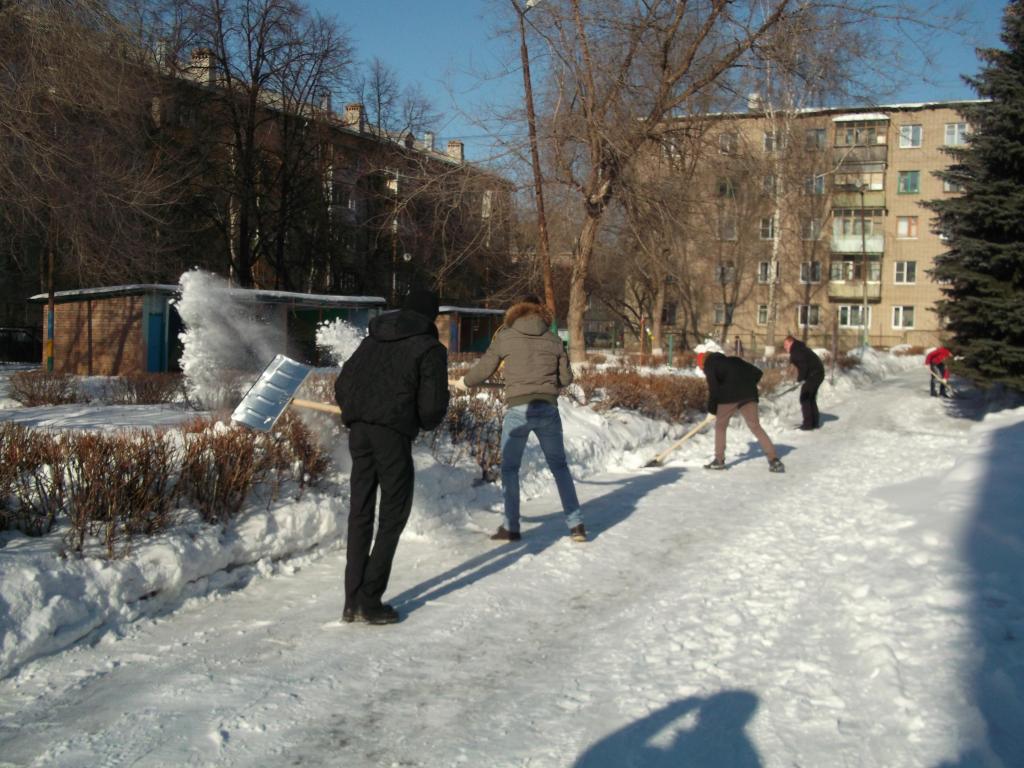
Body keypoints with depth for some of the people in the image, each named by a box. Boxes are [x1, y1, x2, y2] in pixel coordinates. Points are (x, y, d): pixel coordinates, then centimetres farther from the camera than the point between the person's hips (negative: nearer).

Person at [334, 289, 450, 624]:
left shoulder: (372, 340, 18)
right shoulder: (429, 348, 0)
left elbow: (342, 386, 17)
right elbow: (432, 405, -6)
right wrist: (426, 422, 15)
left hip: (358, 431, 6)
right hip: (393, 433, -6)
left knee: (360, 514, 12)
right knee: (393, 515, 4)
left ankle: (353, 601, 14)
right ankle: (369, 601, 1)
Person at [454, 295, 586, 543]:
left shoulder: (505, 337, 1)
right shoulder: (554, 340, 8)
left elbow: (484, 368, 8)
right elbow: (566, 378, 11)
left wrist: (464, 382, 26)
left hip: (518, 410, -2)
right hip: (548, 409, 2)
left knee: (510, 467, 12)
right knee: (559, 466, 14)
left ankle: (511, 527, 12)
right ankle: (576, 524, 13)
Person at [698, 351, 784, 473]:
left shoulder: (710, 364, 11)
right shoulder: (733, 361, 29)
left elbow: (713, 387, -2)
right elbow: (757, 372, 23)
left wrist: (712, 408, 8)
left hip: (729, 395, -5)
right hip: (748, 394, 5)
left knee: (720, 426, 14)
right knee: (755, 426, 5)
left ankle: (719, 460, 14)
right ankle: (773, 459, -6)